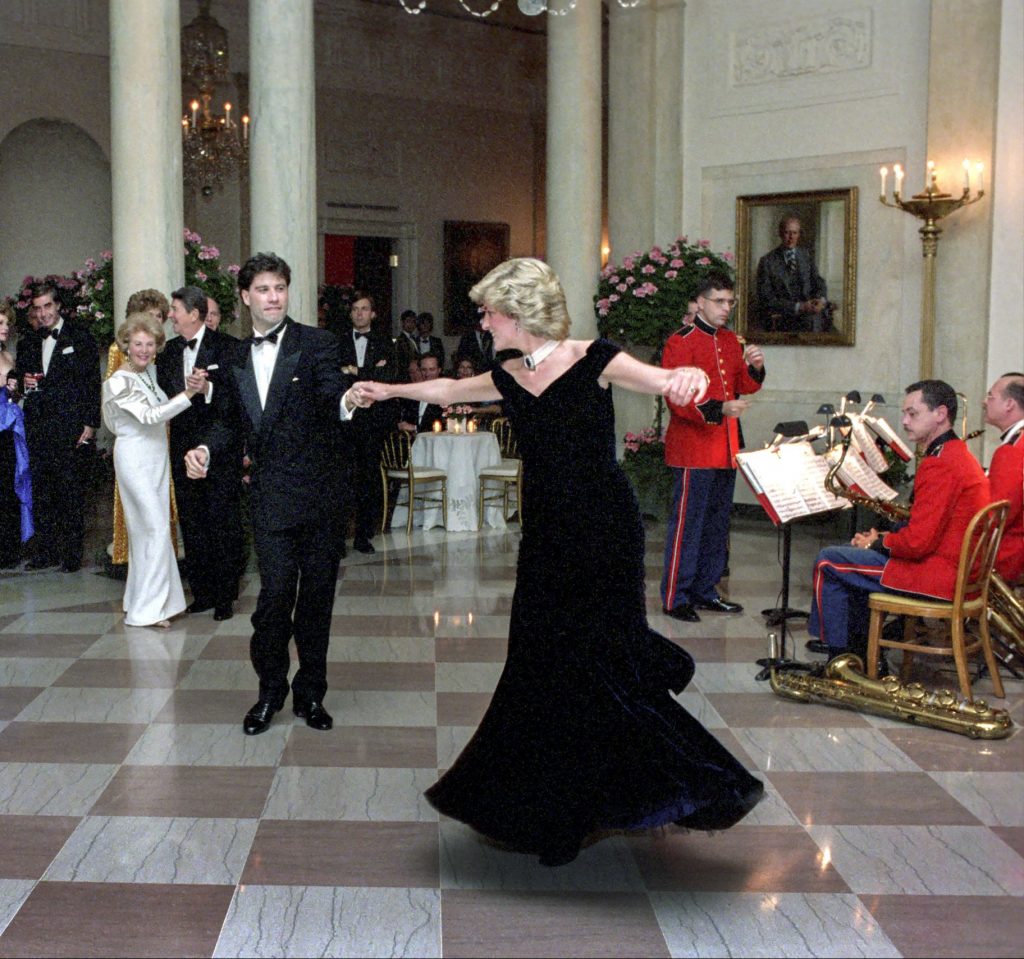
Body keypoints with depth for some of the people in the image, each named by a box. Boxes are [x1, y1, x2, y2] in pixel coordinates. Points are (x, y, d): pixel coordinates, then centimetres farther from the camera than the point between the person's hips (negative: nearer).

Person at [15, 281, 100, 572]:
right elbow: (21, 377, 25)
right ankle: (45, 551, 13)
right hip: (37, 430, 5)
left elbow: (93, 382, -3)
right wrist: (24, 383, 0)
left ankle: (72, 553, 4)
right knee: (40, 493, 6)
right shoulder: (27, 343, 16)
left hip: (70, 429, -5)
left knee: (71, 491, -3)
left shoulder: (80, 338, 1)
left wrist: (90, 423, -9)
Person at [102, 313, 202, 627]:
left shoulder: (150, 373, 8)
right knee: (156, 528, -8)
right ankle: (145, 609, 0)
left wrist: (194, 387, -2)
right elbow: (149, 416, -25)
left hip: (157, 458, 7)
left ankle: (156, 600, 22)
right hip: (136, 459, -7)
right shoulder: (119, 381, -15)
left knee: (148, 530, 13)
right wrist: (187, 394, -33)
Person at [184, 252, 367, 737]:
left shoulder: (317, 343, -3)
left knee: (316, 595, 7)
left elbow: (330, 395, -19)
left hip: (319, 492, -2)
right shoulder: (236, 358, 11)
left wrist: (347, 401, -43)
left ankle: (309, 692, 23)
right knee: (275, 593, -5)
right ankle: (270, 689, 15)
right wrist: (206, 449, 0)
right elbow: (229, 420, 19)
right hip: (270, 496, 2)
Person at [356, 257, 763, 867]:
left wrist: (689, 376, -47)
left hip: (604, 534, -6)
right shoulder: (510, 379, 8)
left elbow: (659, 379, -25)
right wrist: (389, 390, 39)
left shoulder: (590, 360, -10)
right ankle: (555, 814, 24)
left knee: (599, 663, -11)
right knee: (544, 666, 8)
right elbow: (447, 390, 27)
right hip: (548, 537, 7)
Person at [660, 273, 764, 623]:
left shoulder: (731, 341, 14)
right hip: (694, 450, -8)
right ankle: (675, 598, 2)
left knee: (718, 523, 13)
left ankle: (706, 591, 23)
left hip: (726, 449, 8)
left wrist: (755, 368, -2)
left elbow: (743, 387, 18)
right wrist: (718, 409, -27)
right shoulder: (681, 342, -10)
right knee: (687, 523, -5)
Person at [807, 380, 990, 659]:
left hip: (937, 575, -11)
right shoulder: (959, 453, 14)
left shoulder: (940, 464, -20)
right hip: (957, 569, 11)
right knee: (854, 554, 26)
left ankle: (839, 655, 7)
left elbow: (918, 542, -24)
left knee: (828, 562, -3)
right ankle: (859, 647, 26)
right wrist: (885, 537, 8)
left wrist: (877, 542, -6)